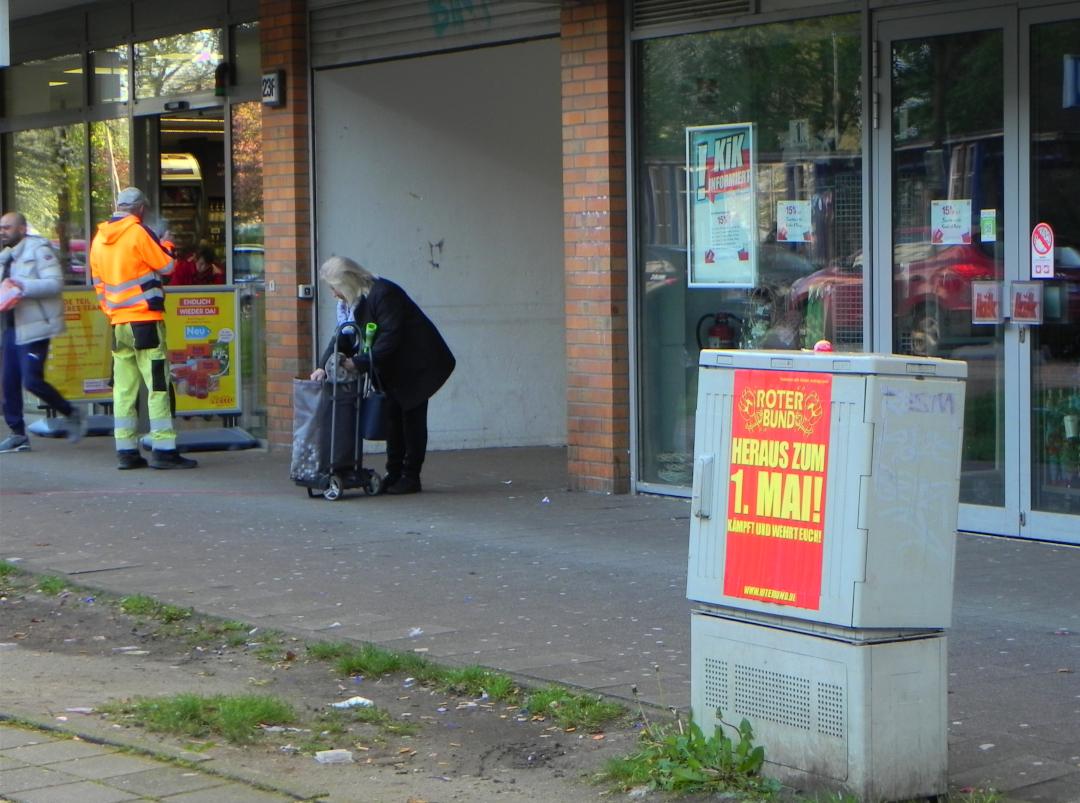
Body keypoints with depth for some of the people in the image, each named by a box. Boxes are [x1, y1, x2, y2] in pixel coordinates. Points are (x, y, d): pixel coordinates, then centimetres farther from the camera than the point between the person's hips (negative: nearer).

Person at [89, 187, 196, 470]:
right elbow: (166, 266, -3)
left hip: (118, 322, 7)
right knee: (158, 385, -4)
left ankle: (126, 451, 7)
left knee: (124, 387, 8)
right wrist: (167, 246, 17)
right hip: (145, 320, -7)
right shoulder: (139, 232, -9)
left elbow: (98, 284, 16)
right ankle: (163, 449, -7)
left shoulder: (99, 239, 12)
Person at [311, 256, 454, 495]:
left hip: (418, 365, -9)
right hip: (395, 368, 9)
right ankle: (394, 474, 13)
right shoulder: (358, 301, 5)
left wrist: (359, 362, -29)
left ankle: (410, 477, 1)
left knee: (412, 417, -4)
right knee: (393, 416, 8)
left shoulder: (383, 294, -23)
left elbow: (390, 338, -28)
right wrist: (325, 367, -8)